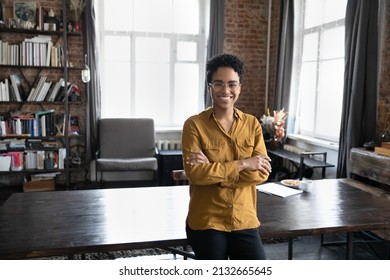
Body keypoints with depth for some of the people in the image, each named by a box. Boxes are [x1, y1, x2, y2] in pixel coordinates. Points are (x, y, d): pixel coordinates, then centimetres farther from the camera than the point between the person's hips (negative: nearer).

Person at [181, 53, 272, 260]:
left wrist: (213, 170, -17)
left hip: (245, 221, 3)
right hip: (206, 222, -2)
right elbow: (195, 173, -18)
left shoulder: (252, 124, 2)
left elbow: (261, 172, -7)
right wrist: (242, 164, -18)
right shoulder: (194, 125, -8)